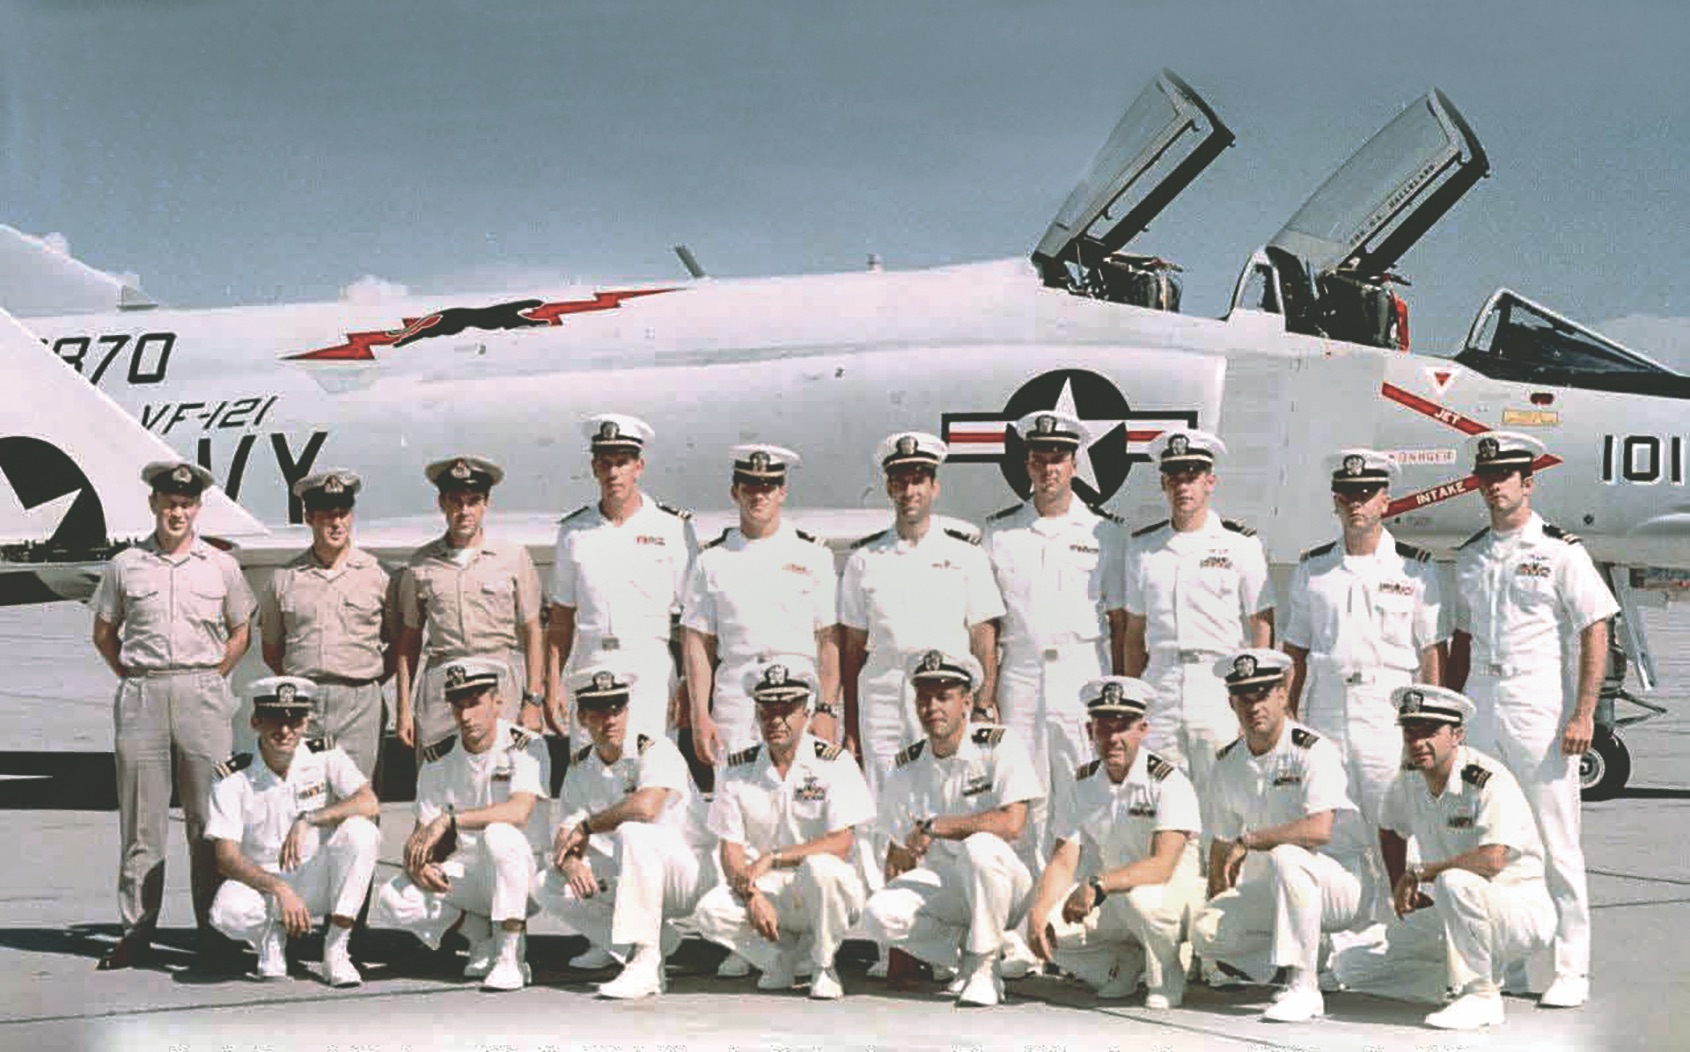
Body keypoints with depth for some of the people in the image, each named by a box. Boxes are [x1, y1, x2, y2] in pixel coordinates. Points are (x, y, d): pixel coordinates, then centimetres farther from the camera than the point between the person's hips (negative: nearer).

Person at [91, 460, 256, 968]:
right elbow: (104, 632, 16)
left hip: (204, 695, 0)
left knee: (207, 815, 1)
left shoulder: (220, 566, 6)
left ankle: (212, 927, 6)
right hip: (141, 697, 0)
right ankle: (135, 929, 6)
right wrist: (131, 677, 6)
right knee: (140, 816, 2)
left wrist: (210, 678, 5)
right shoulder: (124, 566, 6)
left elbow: (240, 633, 15)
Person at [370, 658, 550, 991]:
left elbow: (520, 810, -28)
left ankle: (511, 956, -28)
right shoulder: (438, 758, 3)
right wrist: (417, 861, -20)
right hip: (465, 872, 5)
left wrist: (449, 820, -31)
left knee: (499, 834, -38)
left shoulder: (526, 746, -11)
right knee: (391, 898, -18)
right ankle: (483, 936, 3)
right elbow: (422, 829, 4)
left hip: (522, 872, -5)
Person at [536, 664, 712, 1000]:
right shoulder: (579, 767, 6)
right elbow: (566, 833, 0)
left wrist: (585, 828, -22)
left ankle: (645, 964, -36)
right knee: (548, 884, -9)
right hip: (630, 880, 7)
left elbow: (646, 806, -35)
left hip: (688, 872, -7)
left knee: (632, 831, -35)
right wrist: (569, 862, -24)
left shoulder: (656, 750, -15)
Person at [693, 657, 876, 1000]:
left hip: (832, 889, -3)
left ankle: (824, 966, -12)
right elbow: (730, 848, 0)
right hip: (768, 891, 3)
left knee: (820, 867, -38)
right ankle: (783, 955, 3)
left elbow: (841, 844, -16)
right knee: (711, 912, -25)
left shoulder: (834, 763, -8)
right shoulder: (738, 769, 3)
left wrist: (771, 859, -22)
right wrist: (752, 895, -19)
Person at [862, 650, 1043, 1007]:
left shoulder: (1000, 745, -10)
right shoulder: (907, 768, 4)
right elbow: (900, 851, 11)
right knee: (877, 914, -24)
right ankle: (967, 946, 0)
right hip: (940, 881, 4)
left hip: (1005, 879, -4)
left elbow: (1012, 823, -24)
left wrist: (934, 828, -20)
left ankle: (984, 967, -21)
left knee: (981, 846, -38)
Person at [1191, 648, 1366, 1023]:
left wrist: (1248, 842, -23)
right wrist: (1217, 904, -1)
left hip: (1337, 883, -6)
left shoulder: (1314, 751, -15)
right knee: (1204, 931, -15)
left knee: (1285, 856, -37)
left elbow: (1319, 830, -30)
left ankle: (1304, 988, -30)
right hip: (1271, 887, 6)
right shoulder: (1228, 764, 6)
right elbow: (1222, 844, 12)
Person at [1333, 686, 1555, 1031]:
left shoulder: (1490, 782, -22)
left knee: (1454, 880, -40)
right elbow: (1390, 832, 24)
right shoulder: (1409, 780, 1)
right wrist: (1401, 892, 19)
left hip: (1523, 911, -7)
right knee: (1350, 965, -3)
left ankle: (1481, 996, -23)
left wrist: (1418, 873, -25)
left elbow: (1491, 861, -36)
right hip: (1455, 913, 7)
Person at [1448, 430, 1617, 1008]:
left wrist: (1583, 716, -13)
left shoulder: (1560, 551, -3)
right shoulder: (1470, 557, 14)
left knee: (1556, 844, -5)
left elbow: (1595, 633, -6)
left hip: (1541, 709, -5)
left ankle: (1572, 971, 0)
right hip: (1480, 707, 6)